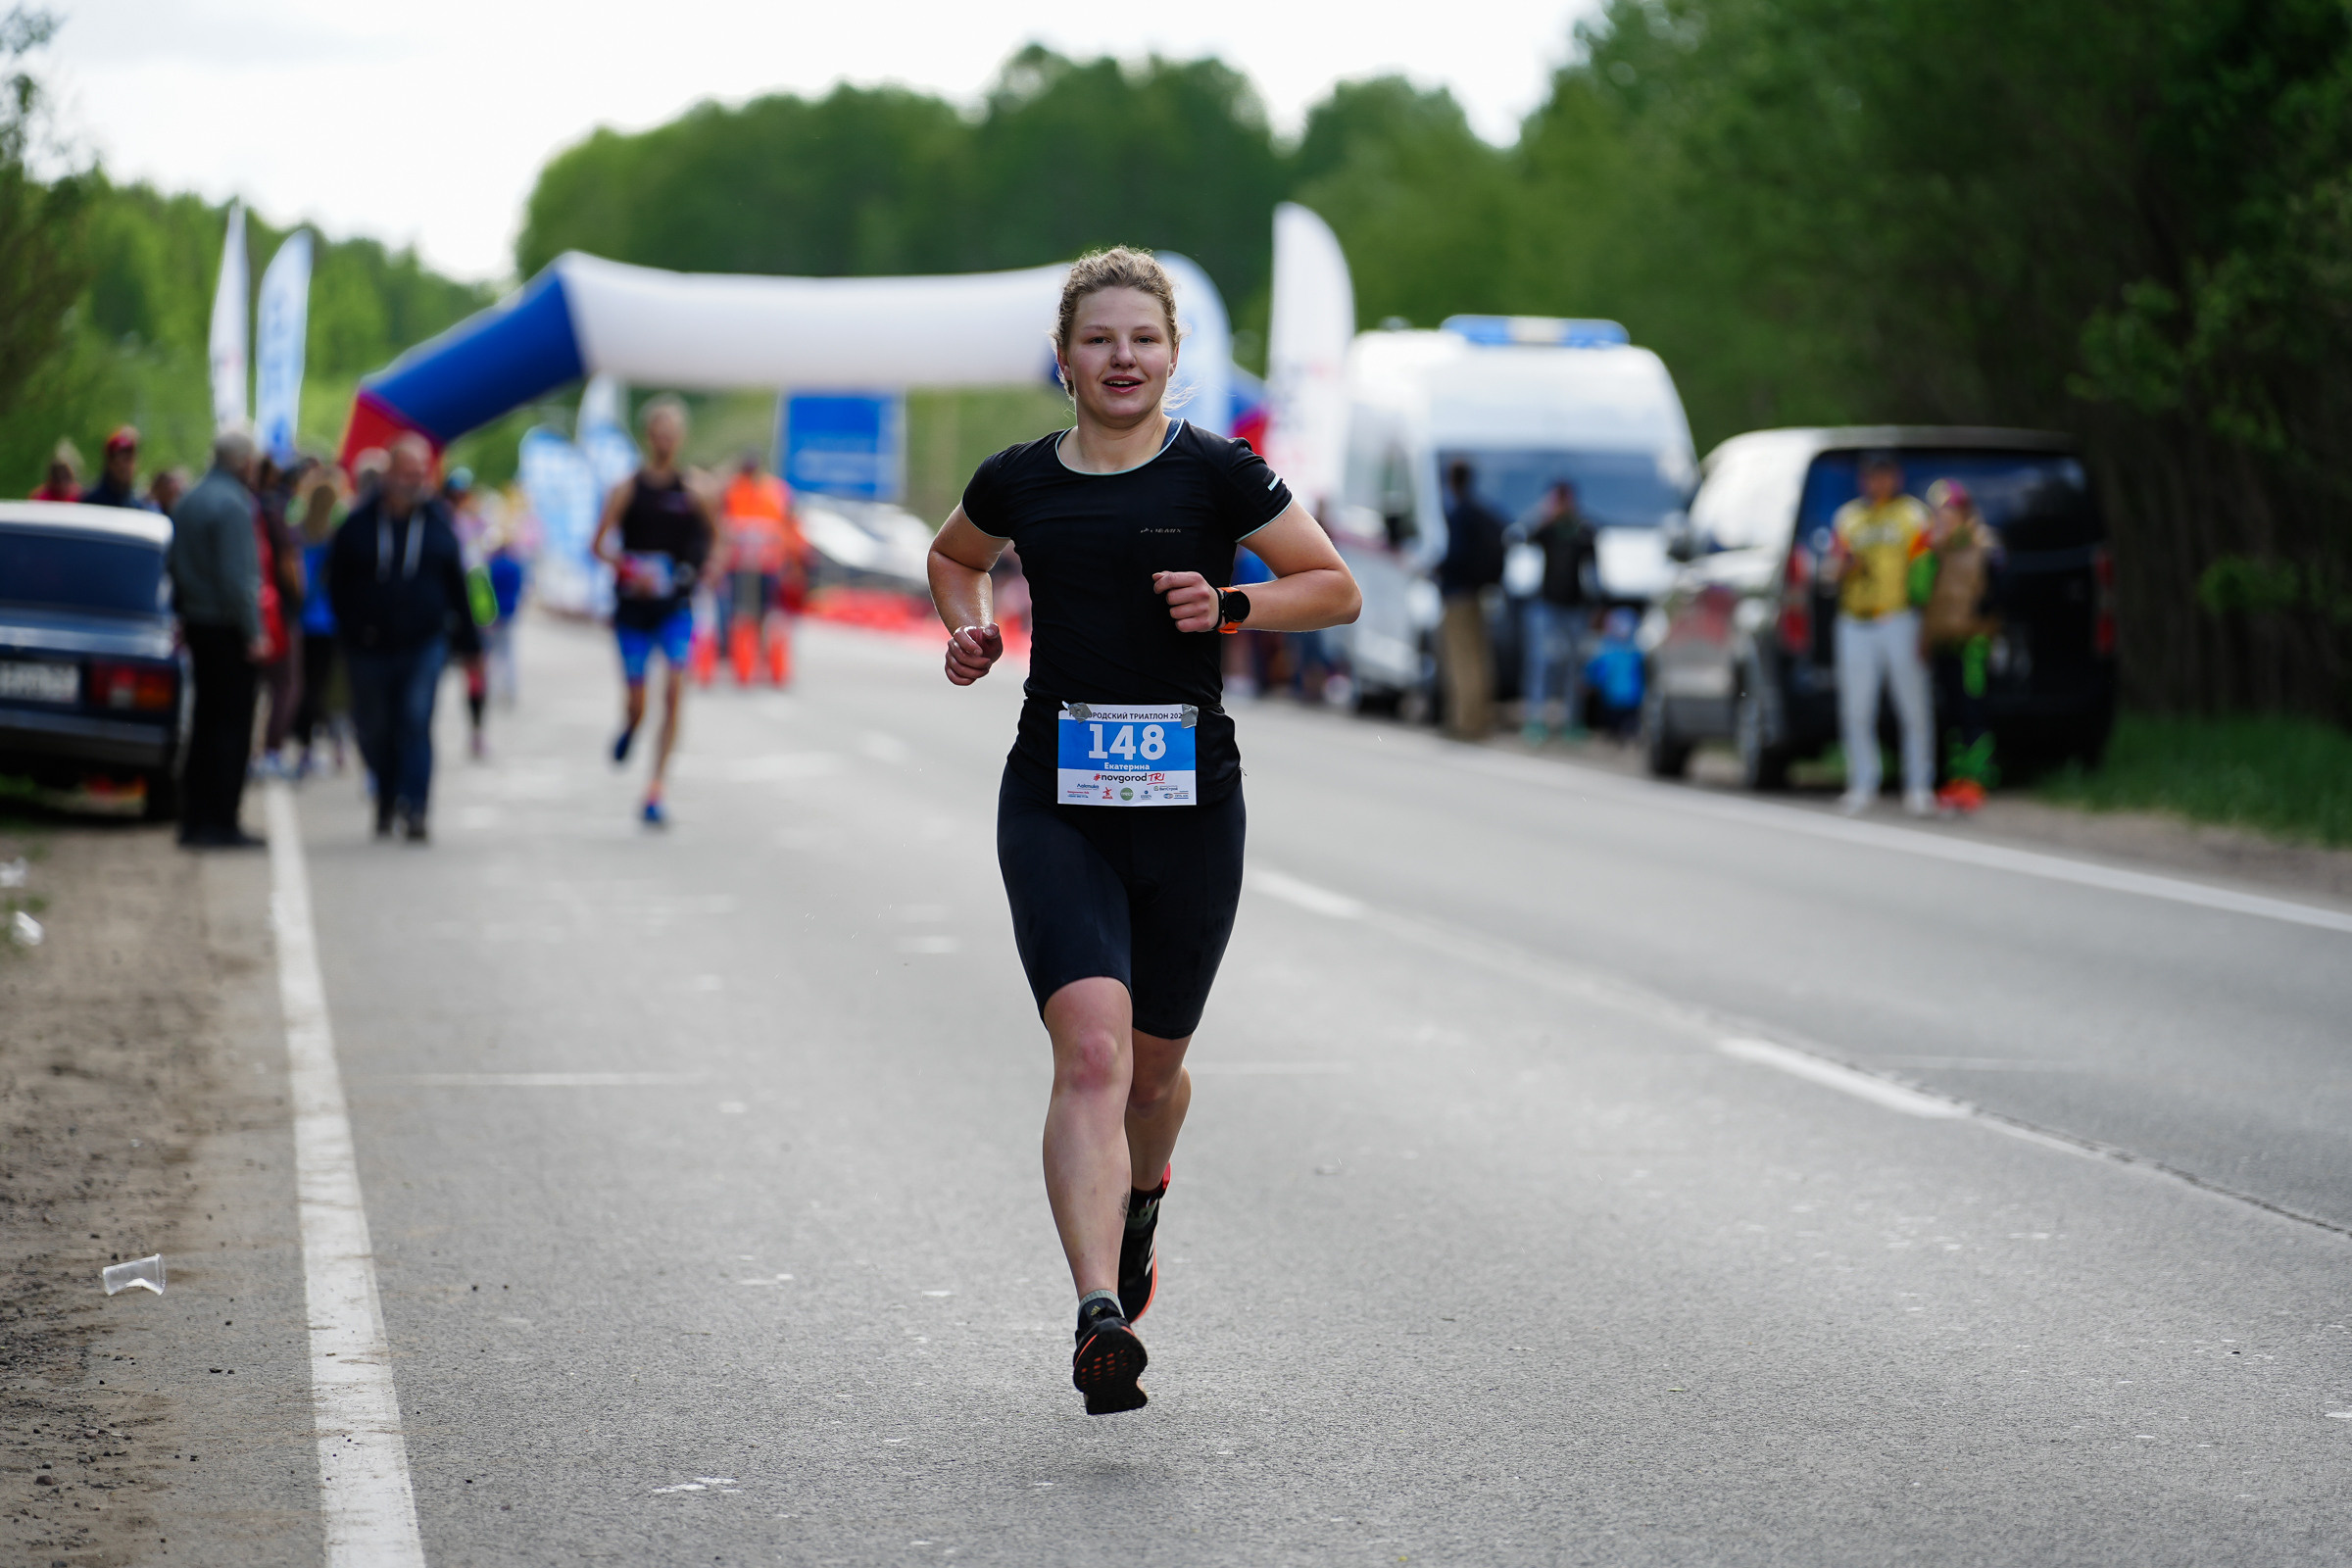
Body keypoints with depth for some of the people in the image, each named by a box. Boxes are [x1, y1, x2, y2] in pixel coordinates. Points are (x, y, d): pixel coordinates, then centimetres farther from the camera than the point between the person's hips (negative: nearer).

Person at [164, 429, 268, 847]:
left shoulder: (187, 503, 12)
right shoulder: (233, 505, -16)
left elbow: (172, 566, 16)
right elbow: (237, 577, -20)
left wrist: (183, 616, 19)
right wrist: (254, 633, -17)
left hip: (196, 624, 9)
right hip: (227, 627, -9)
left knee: (206, 723, 14)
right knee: (231, 725, -4)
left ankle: (195, 820, 15)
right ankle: (219, 824, -5)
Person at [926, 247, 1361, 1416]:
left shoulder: (1218, 475, -3)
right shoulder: (1018, 483, 5)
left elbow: (1335, 588, 3)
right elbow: (954, 557, 26)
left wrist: (1230, 606, -13)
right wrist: (969, 628, 6)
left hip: (1188, 802, 0)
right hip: (1055, 804, 0)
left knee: (1153, 1064, 14)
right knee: (1090, 1050, -18)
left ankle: (1137, 1201, 50)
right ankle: (1101, 1316, -27)